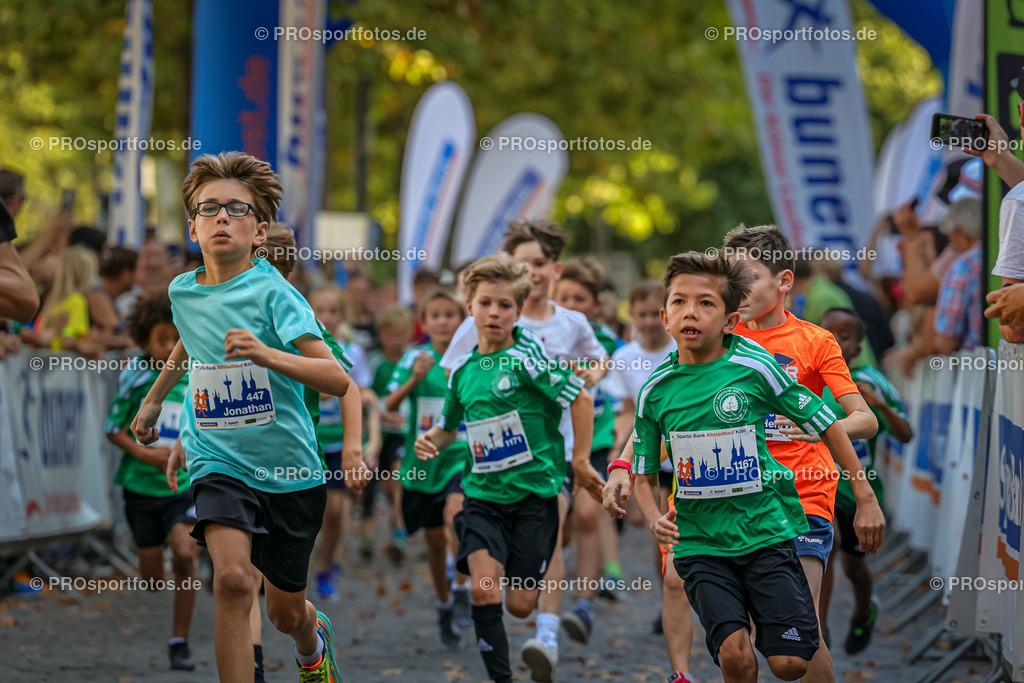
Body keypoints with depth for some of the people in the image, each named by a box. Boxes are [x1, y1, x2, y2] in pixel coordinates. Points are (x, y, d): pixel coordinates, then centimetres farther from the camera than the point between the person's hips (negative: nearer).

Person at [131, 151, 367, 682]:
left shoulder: (272, 292, -14)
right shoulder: (182, 291, 1)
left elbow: (337, 380, -24)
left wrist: (267, 355, -39)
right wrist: (154, 398, 37)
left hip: (287, 466, -2)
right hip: (218, 462, 2)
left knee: (286, 613, 14)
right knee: (233, 578, -27)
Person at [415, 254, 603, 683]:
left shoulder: (528, 354, -8)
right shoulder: (463, 369, 9)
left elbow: (581, 400, -8)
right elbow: (449, 426, 24)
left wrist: (581, 461, -7)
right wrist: (431, 440, 2)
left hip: (535, 491, -4)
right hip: (484, 494, 4)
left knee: (520, 605, -1)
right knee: (484, 590, -17)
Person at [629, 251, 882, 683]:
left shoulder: (755, 368, -7)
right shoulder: (656, 389, 0)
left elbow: (827, 426, 2)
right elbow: (645, 474, 12)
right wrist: (655, 520, -8)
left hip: (767, 532, -1)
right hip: (701, 544, 1)